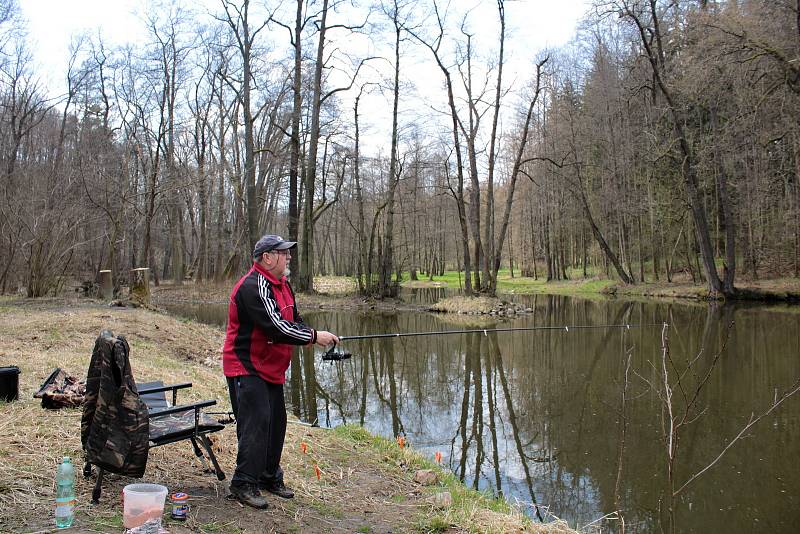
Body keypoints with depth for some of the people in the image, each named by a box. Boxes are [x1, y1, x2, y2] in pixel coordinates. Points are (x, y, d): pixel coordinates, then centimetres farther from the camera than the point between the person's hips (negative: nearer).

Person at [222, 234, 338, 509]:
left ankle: (270, 478, 29)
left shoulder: (282, 285, 12)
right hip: (247, 368, -10)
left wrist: (312, 336, -5)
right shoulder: (253, 287, -21)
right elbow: (274, 326, -28)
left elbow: (293, 320, 16)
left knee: (276, 424, 15)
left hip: (271, 370, 10)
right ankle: (244, 484, 1)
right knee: (255, 423, -11)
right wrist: (314, 336, -22)